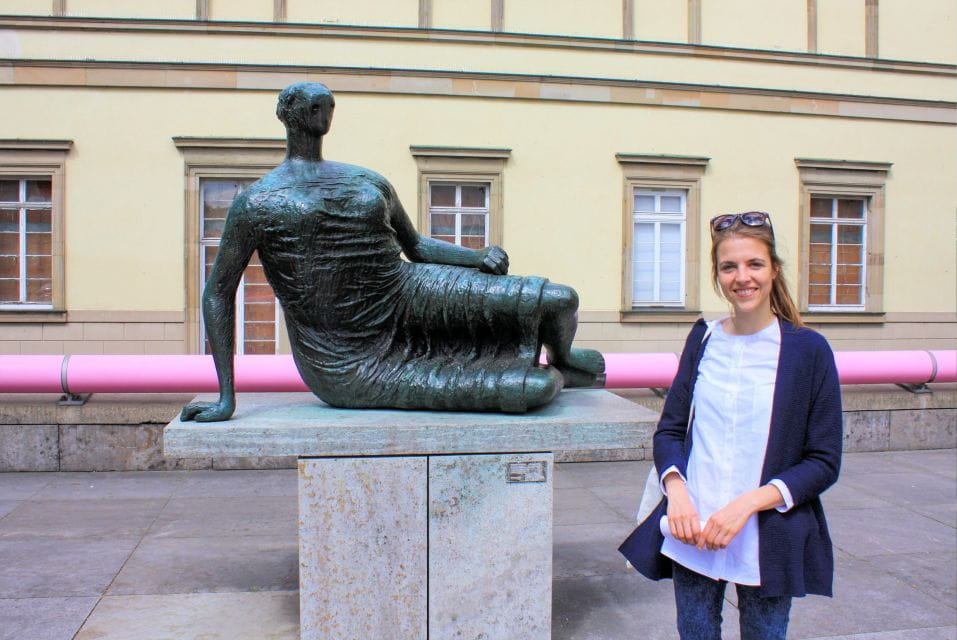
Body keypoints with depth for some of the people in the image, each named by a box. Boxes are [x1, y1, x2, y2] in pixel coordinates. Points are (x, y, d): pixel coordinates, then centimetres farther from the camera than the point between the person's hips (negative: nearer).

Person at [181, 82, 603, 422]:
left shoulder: (372, 184, 14)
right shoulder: (256, 204, -3)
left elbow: (417, 246, 22)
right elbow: (218, 293, 1)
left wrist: (479, 257, 0)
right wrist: (226, 399, -3)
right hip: (350, 365, -6)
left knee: (562, 300, -9)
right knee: (534, 390, -23)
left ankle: (562, 358, 30)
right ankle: (557, 376, 19)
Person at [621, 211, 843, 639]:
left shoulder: (807, 349, -5)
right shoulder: (703, 339, 5)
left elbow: (824, 462, -4)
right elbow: (669, 429, 8)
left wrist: (749, 502, -17)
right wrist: (676, 489, -11)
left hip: (768, 542, -2)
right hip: (693, 534, 3)